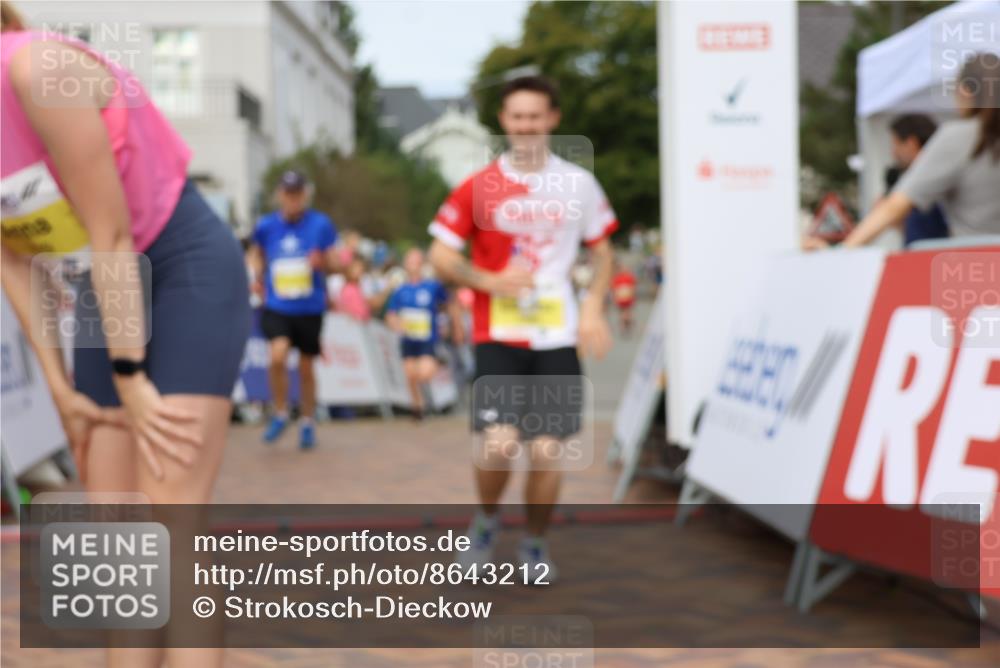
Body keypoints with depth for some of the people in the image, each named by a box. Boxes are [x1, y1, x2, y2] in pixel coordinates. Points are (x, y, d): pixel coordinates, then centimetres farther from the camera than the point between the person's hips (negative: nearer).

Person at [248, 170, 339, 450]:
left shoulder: (321, 224, -4)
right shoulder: (266, 226, 0)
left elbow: (334, 263, 1)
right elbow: (257, 254, 20)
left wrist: (322, 262, -20)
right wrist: (260, 275, 6)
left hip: (310, 308, 0)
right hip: (276, 308, 0)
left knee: (306, 367, 9)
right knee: (277, 356, -22)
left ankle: (307, 424, 28)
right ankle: (280, 414, 0)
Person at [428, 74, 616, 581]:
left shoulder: (579, 184, 5)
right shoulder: (479, 187, -1)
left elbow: (602, 253, 15)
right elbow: (441, 258, 2)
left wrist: (592, 307, -1)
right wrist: (491, 282, -15)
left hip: (558, 337, 2)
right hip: (498, 336, -1)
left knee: (547, 452, 1)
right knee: (498, 444, -16)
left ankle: (535, 545, 25)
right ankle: (486, 522, 16)